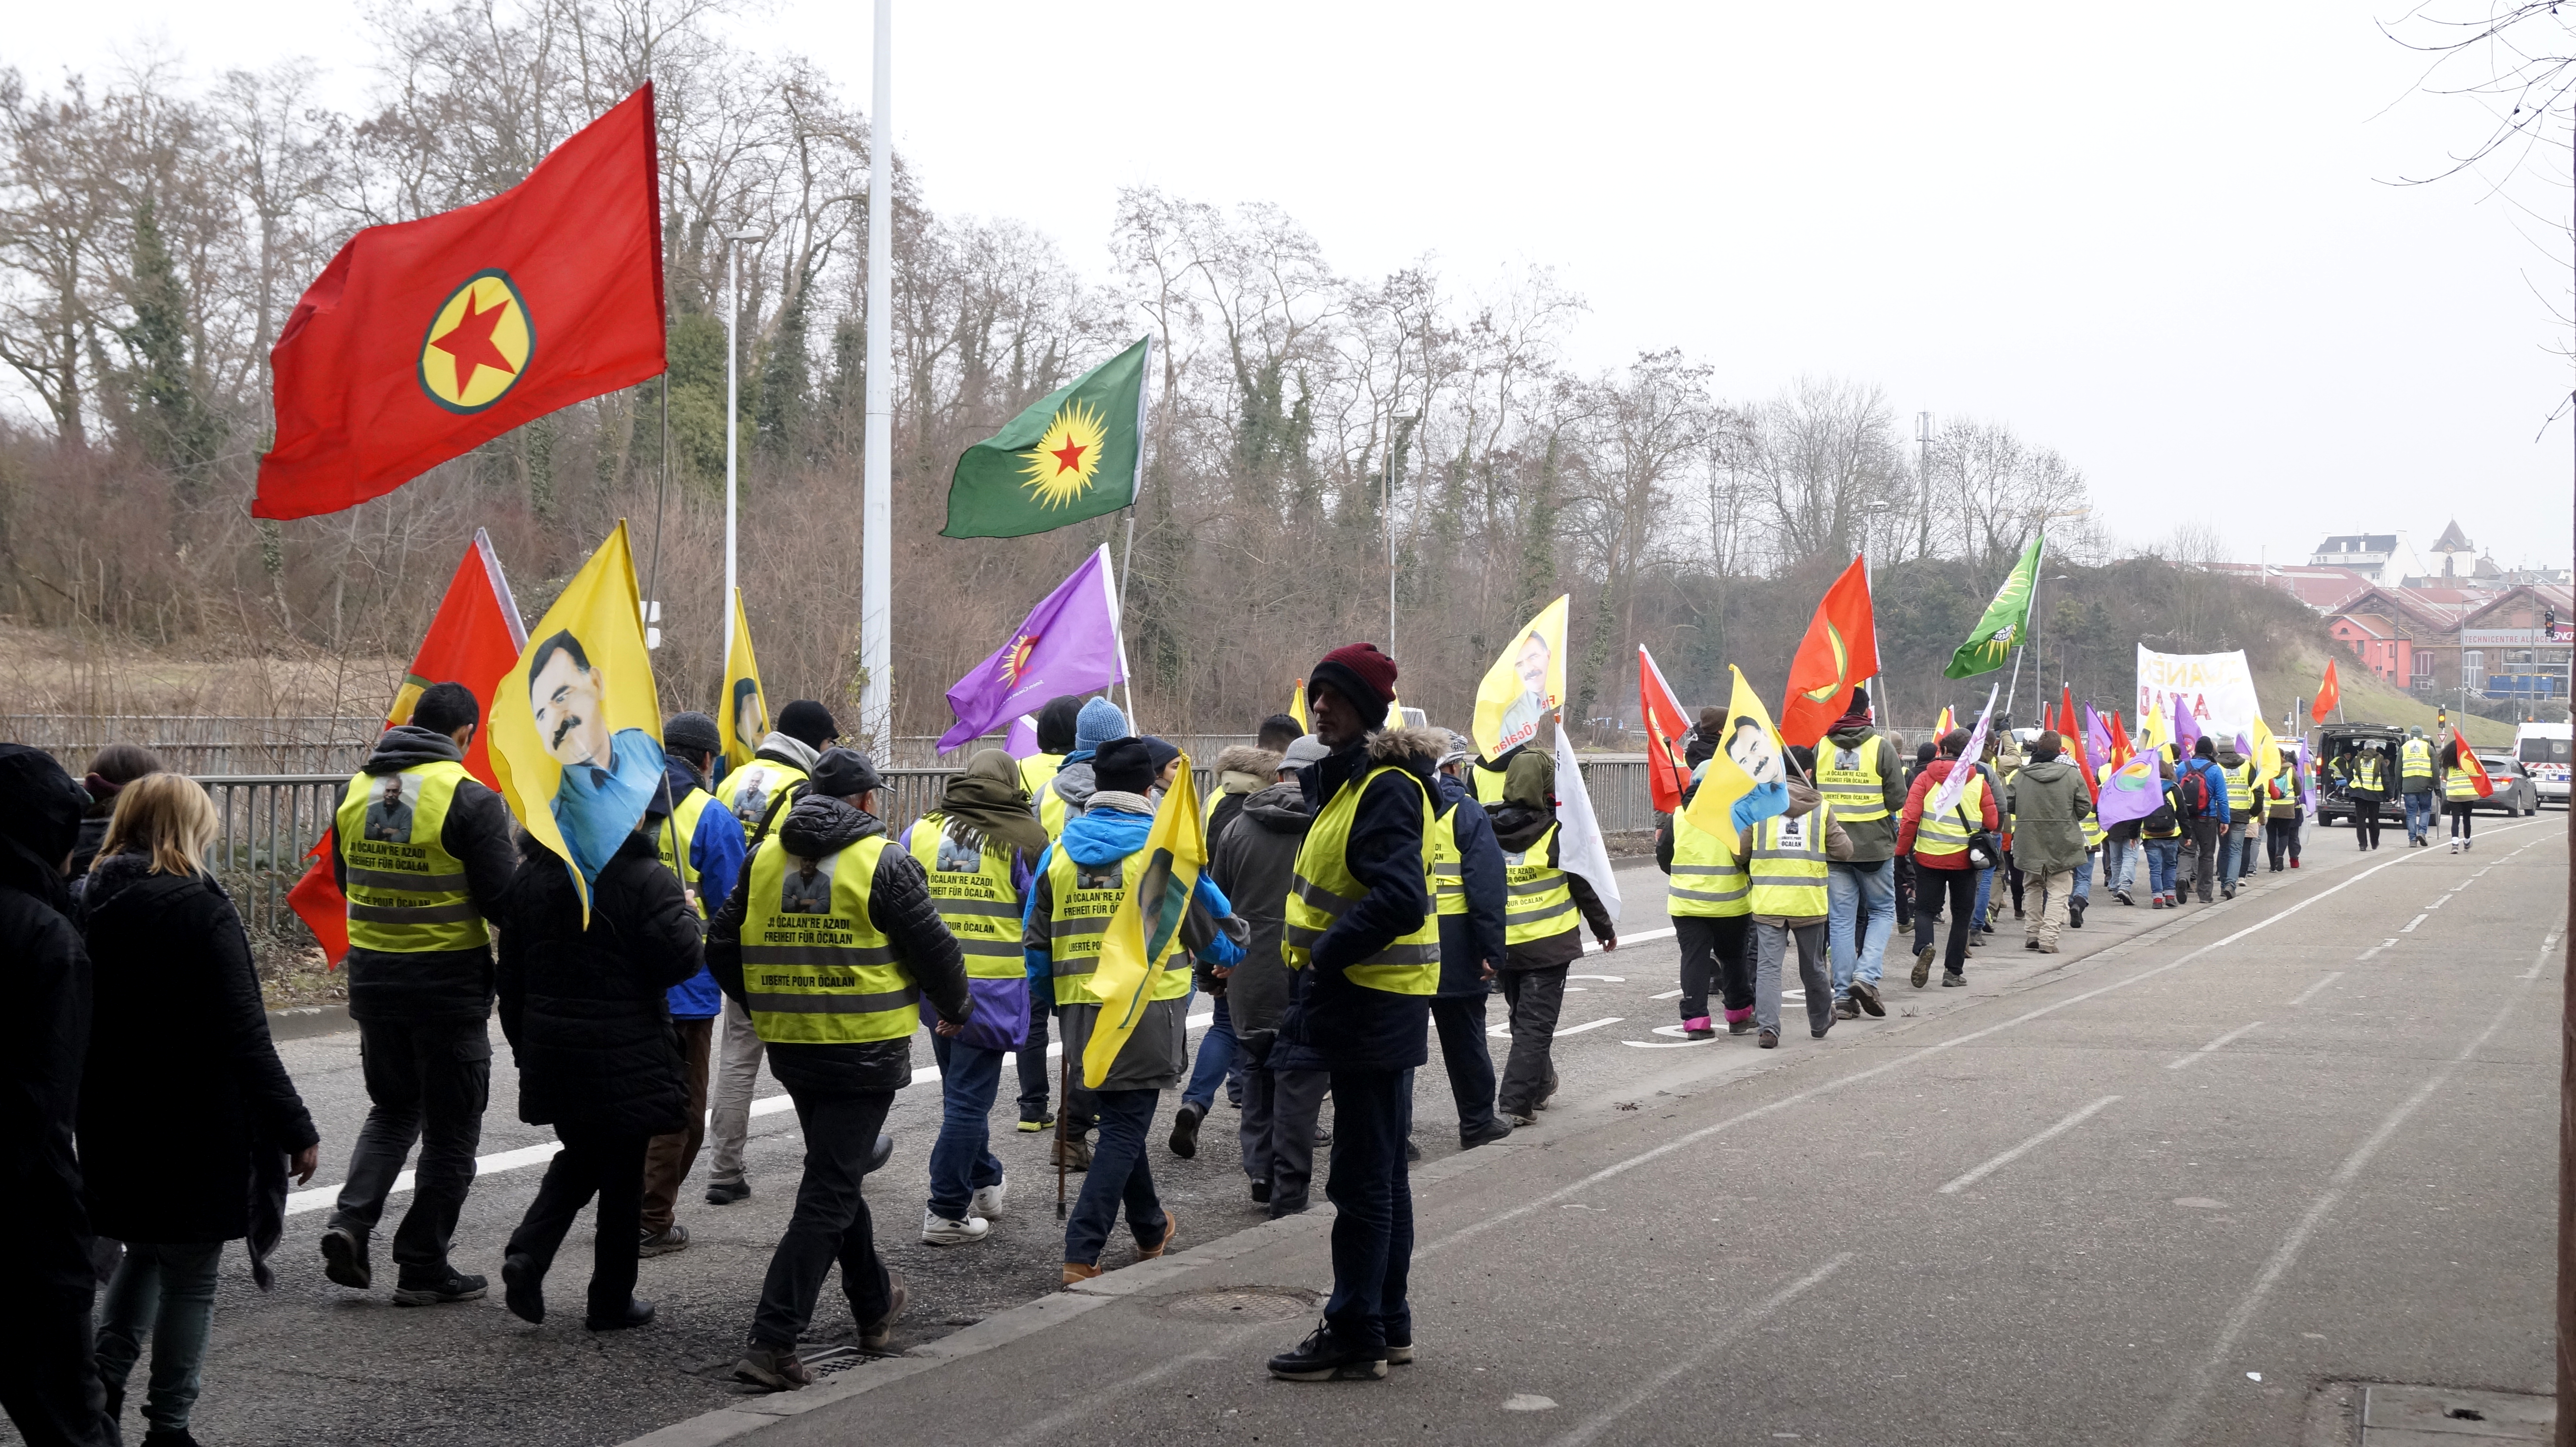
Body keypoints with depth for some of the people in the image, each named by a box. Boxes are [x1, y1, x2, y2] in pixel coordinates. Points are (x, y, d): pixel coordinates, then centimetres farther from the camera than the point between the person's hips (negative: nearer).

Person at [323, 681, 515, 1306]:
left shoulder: (358, 788, 4)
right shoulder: (469, 799, -16)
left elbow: (344, 879, 15)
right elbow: (504, 899, -17)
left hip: (371, 975, 6)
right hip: (450, 983, -6)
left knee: (392, 1108, 23)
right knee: (450, 1131, 7)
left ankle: (351, 1221, 3)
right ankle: (423, 1267, 10)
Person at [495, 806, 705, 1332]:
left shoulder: (530, 878, 5)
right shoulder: (647, 880, -14)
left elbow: (511, 977, 10)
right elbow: (682, 960, -17)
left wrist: (524, 1046, 20)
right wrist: (689, 916, 3)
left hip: (551, 1051, 5)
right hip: (627, 1055, -5)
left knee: (579, 1156, 22)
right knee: (623, 1175, 8)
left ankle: (527, 1254, 2)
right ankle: (612, 1302, 15)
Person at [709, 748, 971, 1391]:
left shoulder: (764, 857, 4)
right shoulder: (883, 863, -11)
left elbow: (721, 947, 8)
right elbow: (934, 950, -8)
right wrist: (955, 1011, 11)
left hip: (789, 1047, 6)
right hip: (864, 1052, -6)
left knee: (835, 1175, 23)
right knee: (829, 1194, -3)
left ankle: (875, 1304, 38)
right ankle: (772, 1343, -9)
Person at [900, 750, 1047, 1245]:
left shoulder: (919, 832, 7)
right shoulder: (1022, 838, -5)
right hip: (992, 987, -4)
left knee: (961, 1089, 22)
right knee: (969, 1097, 0)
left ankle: (985, 1184, 36)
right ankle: (946, 1214, 1)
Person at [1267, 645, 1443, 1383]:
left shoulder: (1386, 789, -18)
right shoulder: (1348, 781, 14)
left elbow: (1400, 900, -30)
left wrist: (1326, 953, -20)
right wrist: (1320, 961, 12)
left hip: (1372, 1008, -11)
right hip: (1362, 1005, 11)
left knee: (1362, 1177, -4)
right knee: (1380, 1173, 16)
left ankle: (1354, 1336, 2)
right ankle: (1388, 1323, 25)